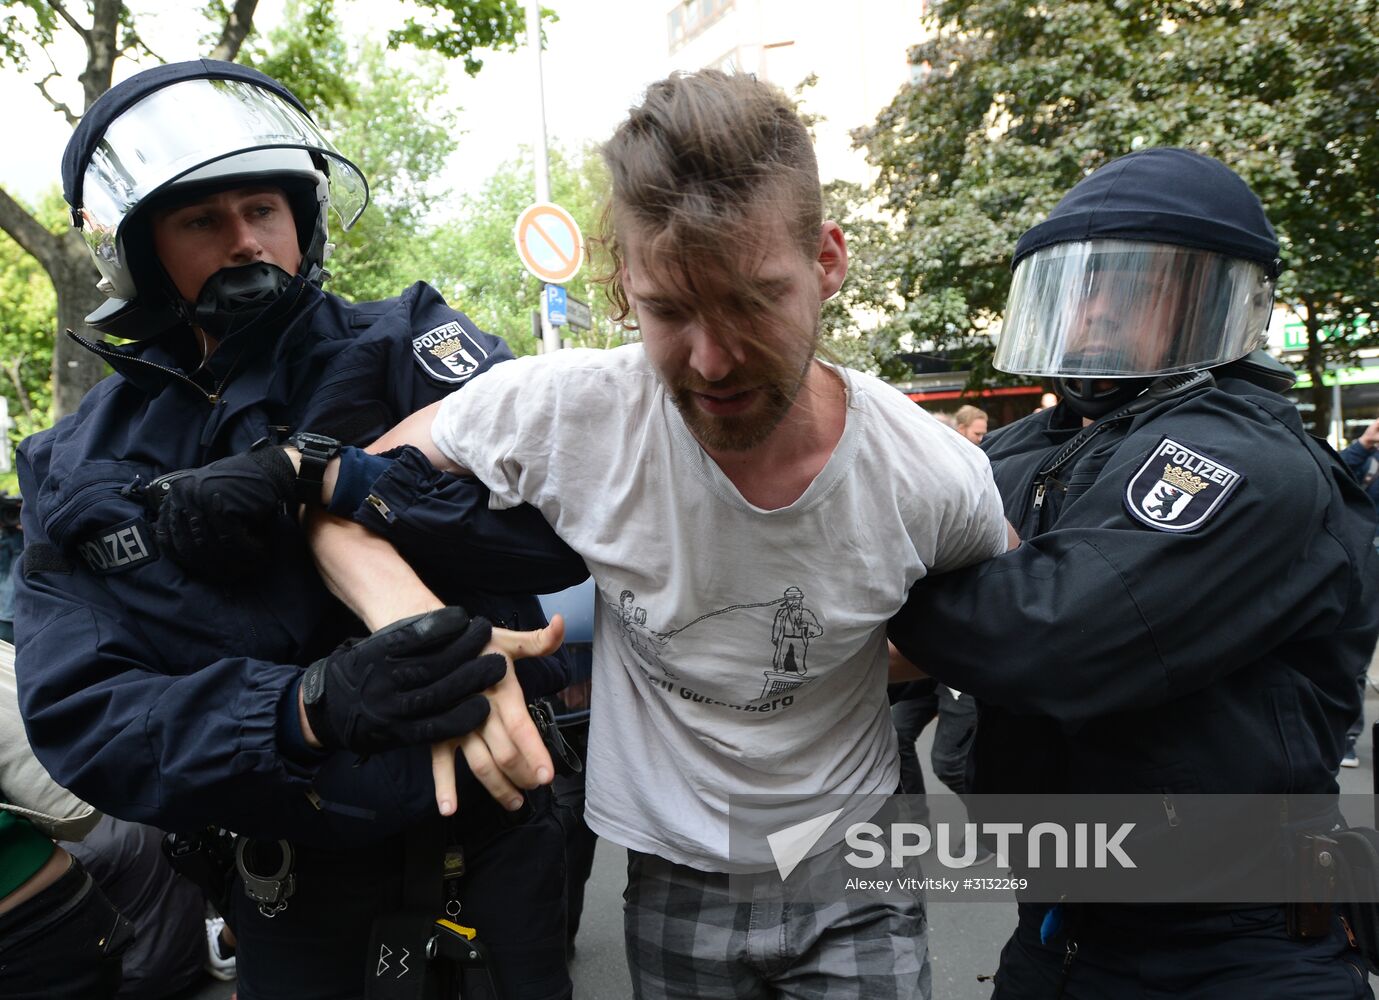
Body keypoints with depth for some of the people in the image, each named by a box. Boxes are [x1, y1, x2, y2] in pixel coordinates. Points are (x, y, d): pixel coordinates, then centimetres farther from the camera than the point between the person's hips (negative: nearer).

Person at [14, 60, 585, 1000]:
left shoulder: (403, 343, -10)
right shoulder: (78, 473, -2)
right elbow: (81, 718, -13)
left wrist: (316, 473, -29)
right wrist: (305, 708, -32)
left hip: (489, 830, -2)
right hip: (292, 878, 3)